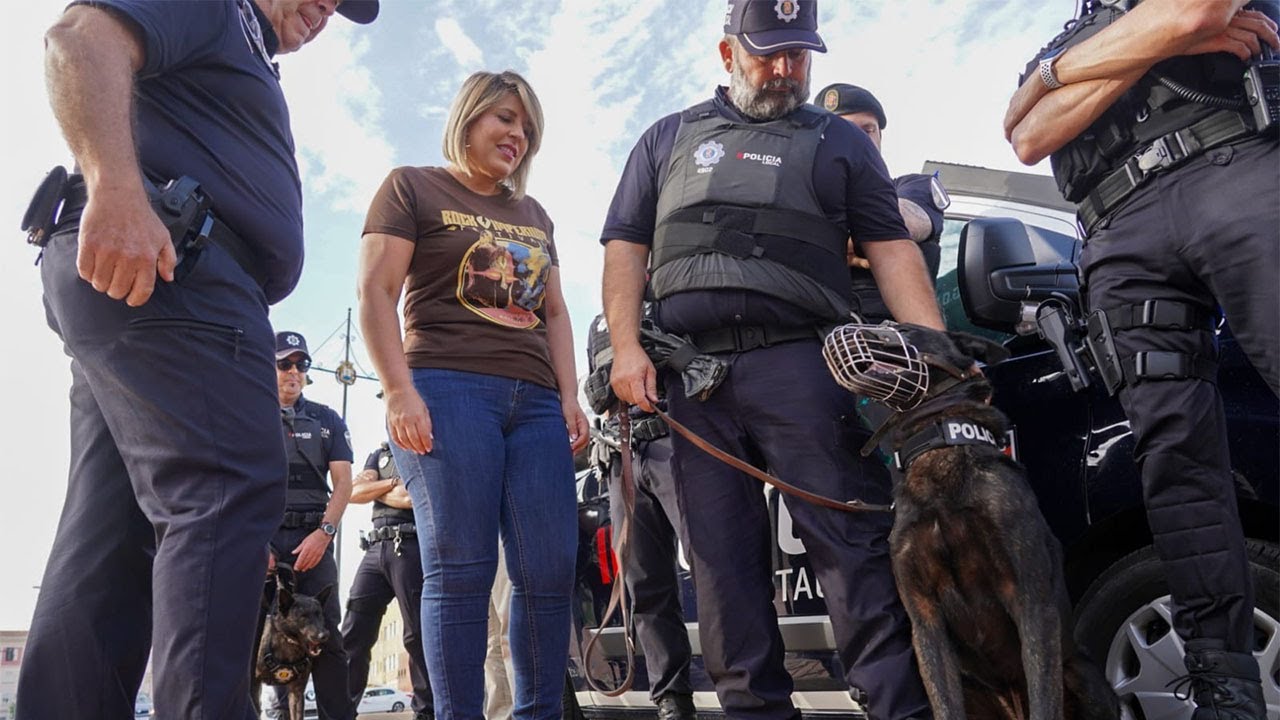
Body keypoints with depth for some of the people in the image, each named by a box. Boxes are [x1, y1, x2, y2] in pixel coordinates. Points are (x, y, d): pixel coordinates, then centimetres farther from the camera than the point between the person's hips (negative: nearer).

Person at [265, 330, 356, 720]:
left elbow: (343, 481, 6)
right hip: (260, 535, 0)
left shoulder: (326, 419, 14)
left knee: (325, 634, -4)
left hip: (313, 536, 1)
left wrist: (324, 532, -8)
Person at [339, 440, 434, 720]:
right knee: (353, 635, -1)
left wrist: (377, 491, -1)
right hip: (376, 548, 5)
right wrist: (393, 483, -2)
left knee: (419, 635, -5)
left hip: (413, 546, -5)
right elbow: (354, 492, 10)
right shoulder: (380, 454, 26)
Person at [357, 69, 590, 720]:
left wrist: (569, 395, 9)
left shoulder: (535, 216, 27)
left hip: (535, 402, 5)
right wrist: (400, 390, -12)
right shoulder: (412, 188, 9)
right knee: (459, 568, -9)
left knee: (550, 572, -3)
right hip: (447, 390, -5)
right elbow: (375, 292, 0)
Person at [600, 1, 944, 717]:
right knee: (724, 559, 3)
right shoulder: (670, 139, 22)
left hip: (800, 363, -2)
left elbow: (893, 250, 9)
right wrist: (627, 347, 1)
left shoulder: (841, 141, 18)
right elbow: (626, 247, 16)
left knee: (853, 542, -9)